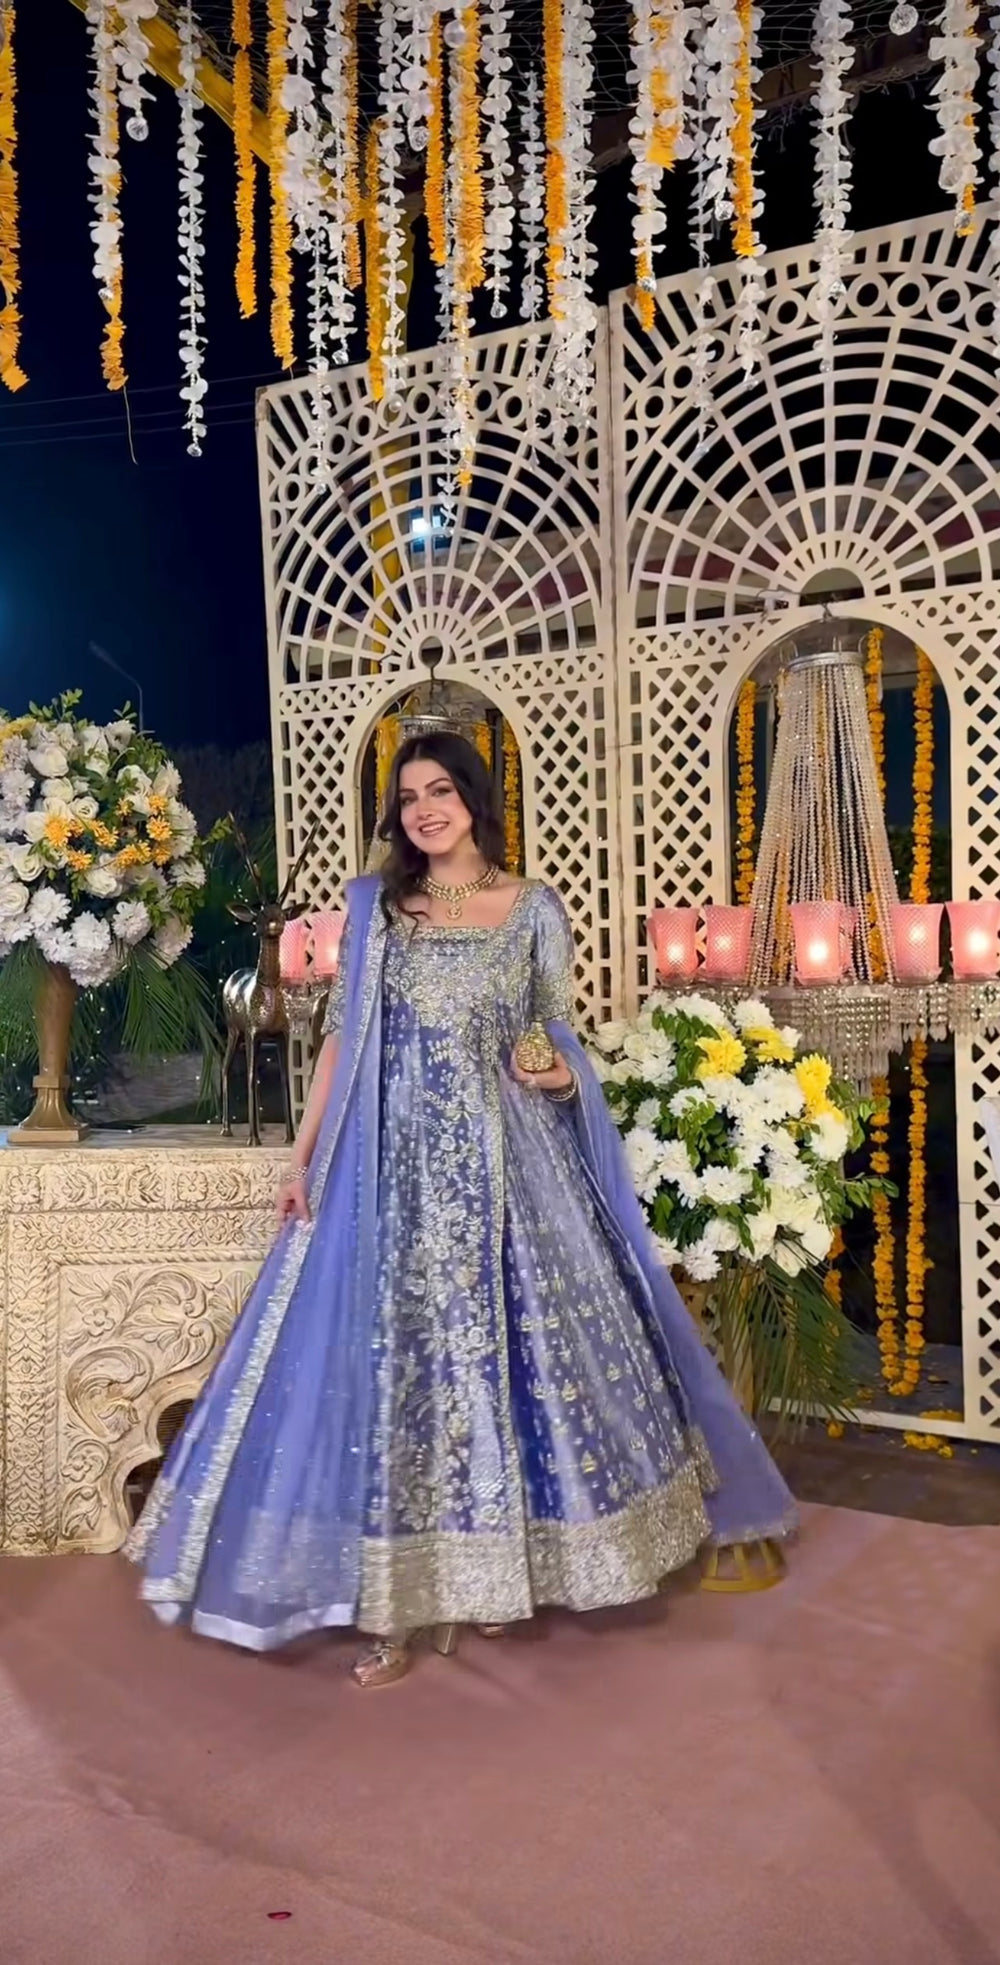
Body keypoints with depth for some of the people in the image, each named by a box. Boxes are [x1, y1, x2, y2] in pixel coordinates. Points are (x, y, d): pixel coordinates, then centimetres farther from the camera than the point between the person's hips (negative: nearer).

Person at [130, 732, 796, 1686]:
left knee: (510, 1351, 5)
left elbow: (560, 1043, 10)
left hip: (505, 1167, 0)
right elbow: (341, 1039, 6)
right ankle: (392, 1605, 9)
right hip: (397, 1171, 0)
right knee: (389, 1361, -1)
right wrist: (303, 1157, 0)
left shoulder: (534, 909, 5)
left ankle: (497, 1568, 24)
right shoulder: (374, 905, 6)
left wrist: (558, 1076, -13)